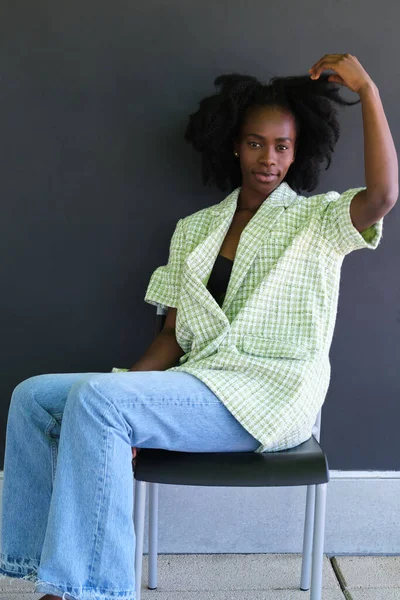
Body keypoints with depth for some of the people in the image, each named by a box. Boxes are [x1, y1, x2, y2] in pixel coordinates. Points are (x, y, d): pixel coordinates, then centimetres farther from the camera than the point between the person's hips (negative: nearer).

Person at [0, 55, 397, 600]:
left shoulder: (317, 219, 2)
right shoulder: (195, 229, 16)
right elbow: (173, 335, 11)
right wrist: (128, 389, -6)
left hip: (270, 398, -6)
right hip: (198, 385, 7)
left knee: (96, 399, -27)